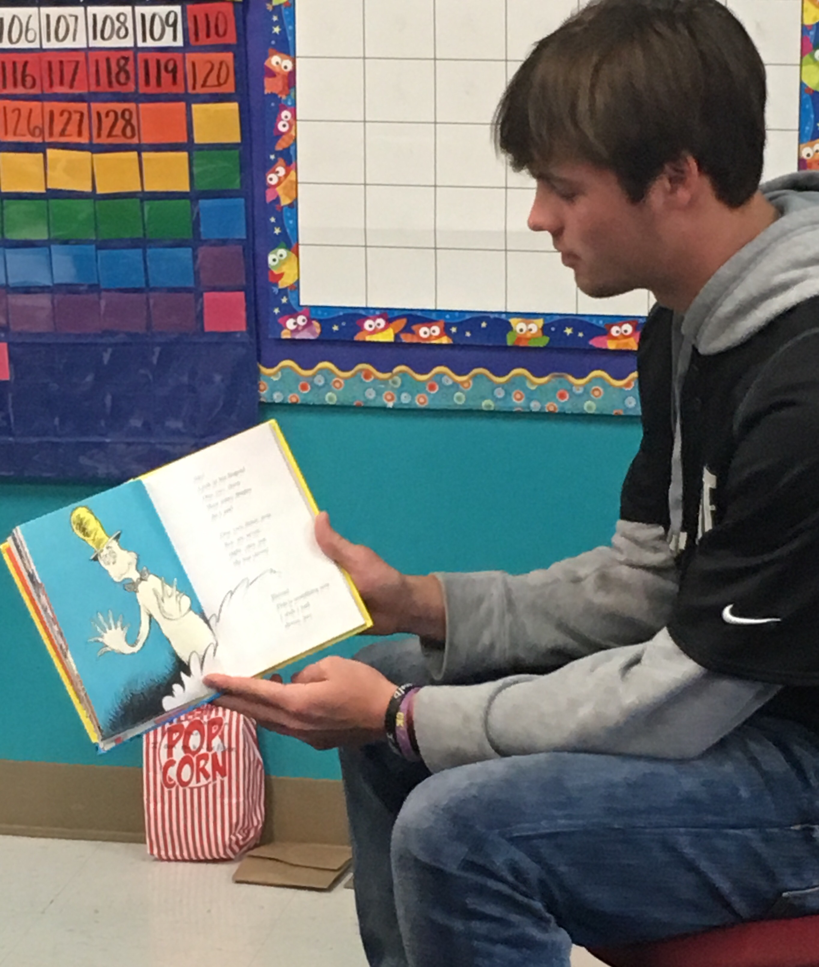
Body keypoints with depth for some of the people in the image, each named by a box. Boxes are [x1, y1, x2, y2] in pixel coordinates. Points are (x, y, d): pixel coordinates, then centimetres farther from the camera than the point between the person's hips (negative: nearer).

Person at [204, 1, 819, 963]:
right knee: (391, 681, 12)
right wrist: (415, 604, 1)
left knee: (459, 834, -26)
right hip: (728, 689, 10)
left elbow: (678, 704, -24)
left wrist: (403, 716, -16)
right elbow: (645, 581, 10)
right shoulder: (688, 325, 3)